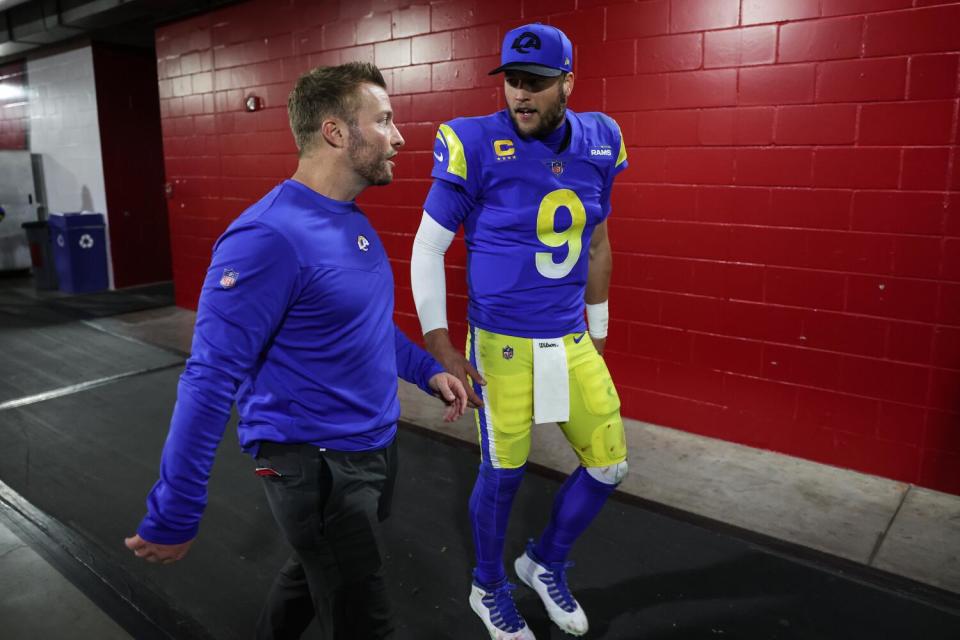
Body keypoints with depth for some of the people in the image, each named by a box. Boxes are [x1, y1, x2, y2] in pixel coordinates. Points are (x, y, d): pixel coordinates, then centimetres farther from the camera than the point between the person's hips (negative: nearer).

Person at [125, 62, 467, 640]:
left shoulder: (354, 221, 4)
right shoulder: (271, 236, -25)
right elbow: (210, 379, -24)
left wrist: (427, 370, 11)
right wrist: (172, 516, -19)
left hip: (374, 446, 9)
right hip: (315, 465, -8)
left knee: (316, 573, 29)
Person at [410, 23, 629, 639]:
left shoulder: (597, 143, 0)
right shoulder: (476, 146, -14)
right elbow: (428, 249, -8)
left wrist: (597, 334, 16)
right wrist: (442, 351, -11)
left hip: (573, 344, 5)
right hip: (502, 346, -5)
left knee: (609, 466, 11)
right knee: (504, 473, 7)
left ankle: (546, 564, 38)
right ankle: (489, 589, 36)